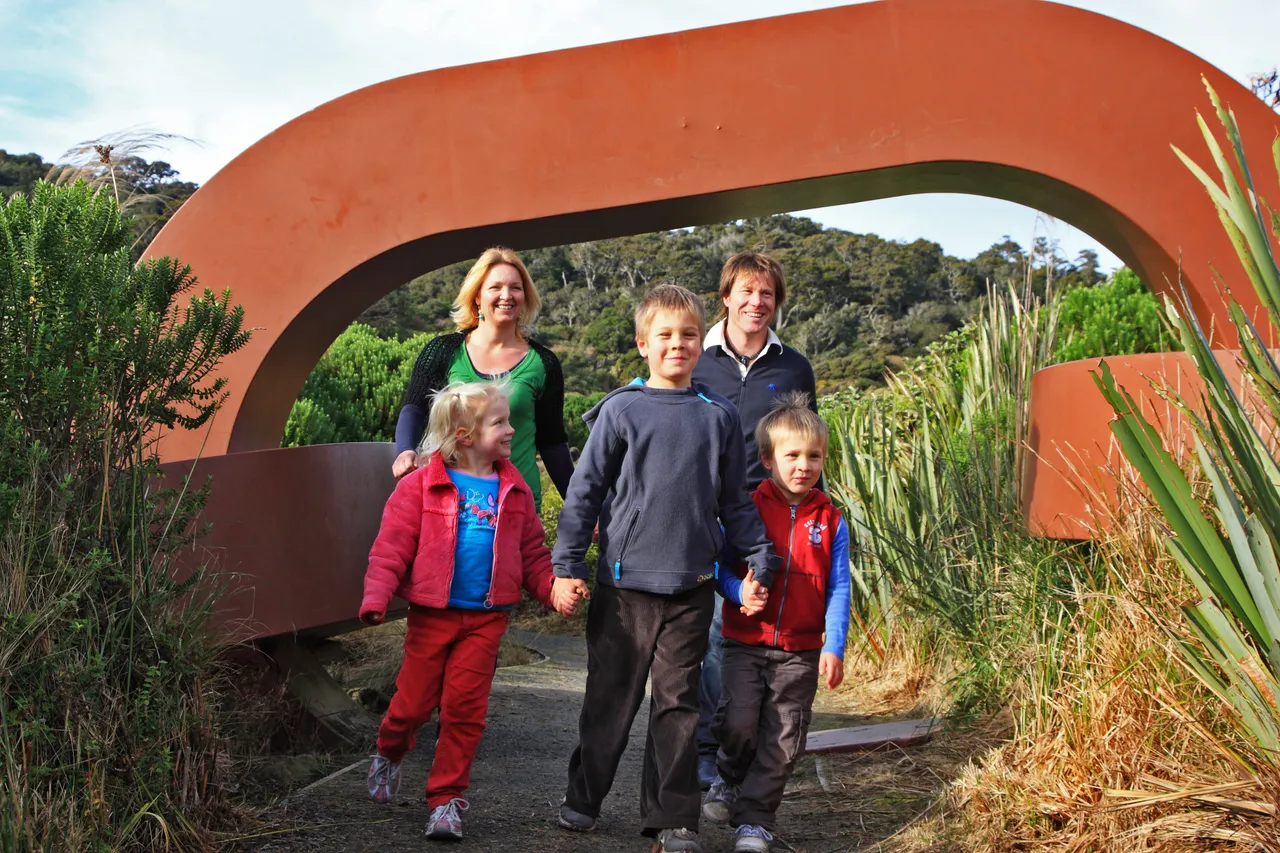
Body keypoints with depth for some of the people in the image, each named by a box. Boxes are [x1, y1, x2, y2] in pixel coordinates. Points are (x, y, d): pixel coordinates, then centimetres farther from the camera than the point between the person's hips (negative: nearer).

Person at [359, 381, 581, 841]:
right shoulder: (420, 485, -5)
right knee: (414, 700, 7)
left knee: (465, 708, 2)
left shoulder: (515, 491, 7)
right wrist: (376, 598, -17)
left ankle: (446, 798, 16)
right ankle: (389, 753, 41)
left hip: (485, 618, 2)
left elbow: (532, 552, 11)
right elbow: (392, 546, -6)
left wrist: (554, 588, -5)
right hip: (432, 613, -2)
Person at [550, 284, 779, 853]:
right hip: (624, 584, -1)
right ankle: (583, 797, 31)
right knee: (610, 698, 11)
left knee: (678, 704, 9)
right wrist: (566, 565, -2)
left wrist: (759, 562, 6)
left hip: (691, 587, 1)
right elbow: (584, 491, 1)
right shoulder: (621, 411, -2)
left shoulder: (720, 416, 5)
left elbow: (736, 502, 12)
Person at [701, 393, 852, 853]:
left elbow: (838, 589, 3)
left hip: (801, 652, 2)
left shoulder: (830, 521, 2)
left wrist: (834, 647, -5)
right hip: (746, 642, -2)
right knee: (738, 721, -10)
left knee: (783, 739, 4)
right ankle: (728, 782, 21)